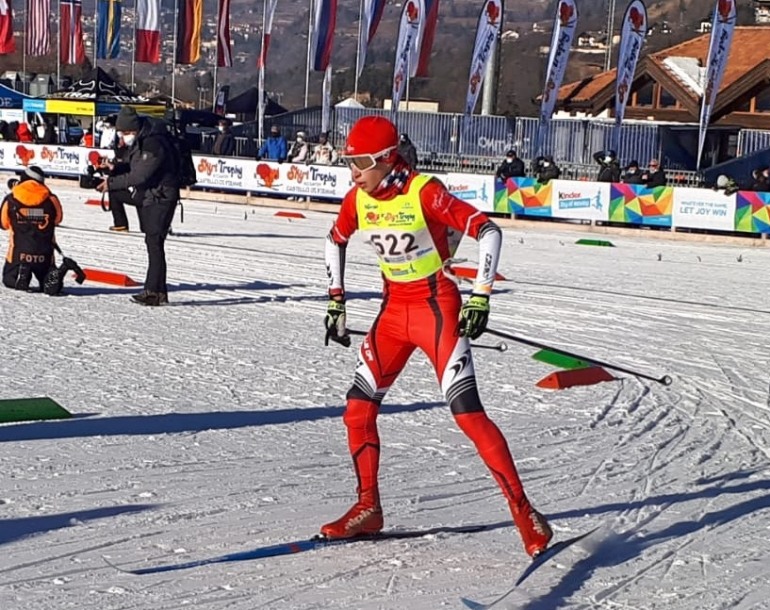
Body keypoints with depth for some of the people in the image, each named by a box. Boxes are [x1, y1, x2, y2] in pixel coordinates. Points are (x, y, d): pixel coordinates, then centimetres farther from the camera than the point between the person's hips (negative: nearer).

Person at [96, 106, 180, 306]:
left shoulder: (154, 144, -22)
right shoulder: (140, 141, 9)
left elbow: (139, 176, -23)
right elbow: (134, 167, 18)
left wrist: (111, 183, -17)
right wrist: (114, 170, 1)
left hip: (160, 198, -10)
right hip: (148, 197, 10)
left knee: (154, 243, -12)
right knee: (153, 244, 11)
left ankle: (154, 291, -12)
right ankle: (159, 290, 16)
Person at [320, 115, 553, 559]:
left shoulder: (425, 192, -18)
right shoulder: (358, 199, 1)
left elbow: (488, 231, -20)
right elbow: (336, 242, 20)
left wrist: (481, 297, -25)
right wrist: (336, 301, 15)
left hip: (437, 306, -7)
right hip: (394, 309, 7)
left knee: (467, 412, -14)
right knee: (358, 408, 4)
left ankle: (524, 512, -8)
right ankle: (368, 509, 19)